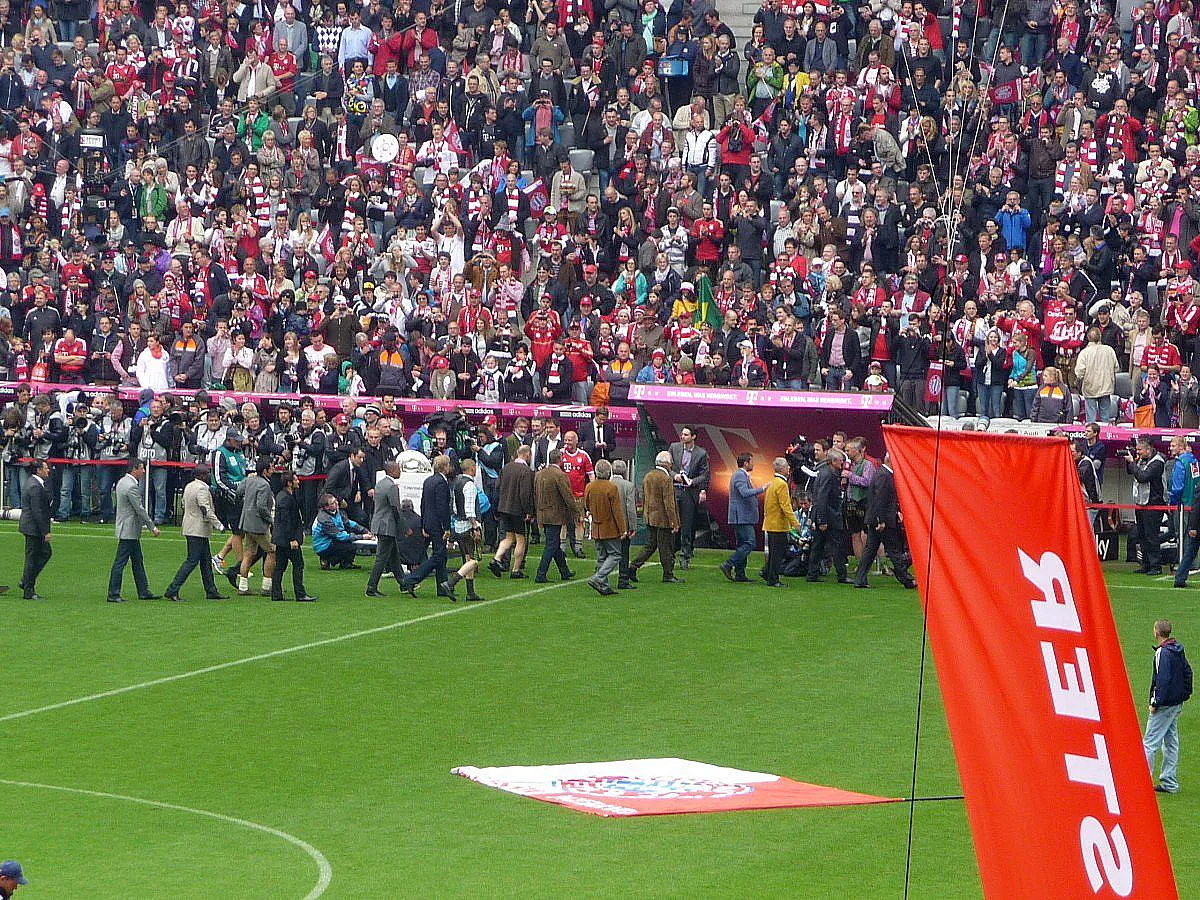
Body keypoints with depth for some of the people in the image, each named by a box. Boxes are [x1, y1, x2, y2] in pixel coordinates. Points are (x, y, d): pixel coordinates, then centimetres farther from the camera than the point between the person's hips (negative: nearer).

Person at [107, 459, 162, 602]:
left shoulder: (122, 481, 11)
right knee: (120, 562, -5)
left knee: (138, 562, 15)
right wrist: (152, 527, -10)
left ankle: (144, 592, 20)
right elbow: (140, 510, -18)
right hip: (129, 530, -11)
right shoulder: (131, 487, -20)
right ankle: (113, 594, -2)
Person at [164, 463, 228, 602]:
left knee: (206, 560, 15)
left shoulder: (189, 486, 10)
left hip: (189, 527, 10)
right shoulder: (202, 489, -19)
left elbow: (184, 506, 17)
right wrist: (219, 526, -16)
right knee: (192, 561, -7)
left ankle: (211, 591, 20)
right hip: (198, 530, -10)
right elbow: (206, 511, -23)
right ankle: (172, 590, -8)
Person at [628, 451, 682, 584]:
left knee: (650, 546, 14)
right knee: (666, 549, 2)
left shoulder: (647, 477, 8)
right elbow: (669, 503, -19)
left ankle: (633, 566, 4)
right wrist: (674, 523, -15)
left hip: (650, 518, 8)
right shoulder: (666, 479, -17)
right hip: (663, 520, -8)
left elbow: (643, 498, 16)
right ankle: (668, 576, 9)